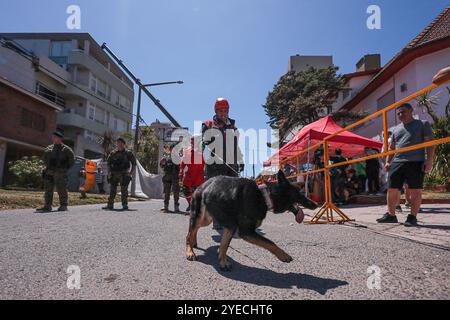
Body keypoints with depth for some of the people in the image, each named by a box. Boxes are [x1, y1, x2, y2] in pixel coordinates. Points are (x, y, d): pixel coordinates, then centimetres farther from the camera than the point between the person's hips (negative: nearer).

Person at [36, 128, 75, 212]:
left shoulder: (65, 149, 0)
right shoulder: (49, 148, 16)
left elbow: (72, 159, 2)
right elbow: (44, 158, 30)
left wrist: (66, 167, -1)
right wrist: (47, 166, 18)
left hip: (60, 173, -6)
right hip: (49, 172, 6)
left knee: (61, 190, -5)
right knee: (48, 190, 8)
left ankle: (63, 206, 2)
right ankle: (47, 206, 14)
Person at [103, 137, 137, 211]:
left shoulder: (128, 153, 1)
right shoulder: (113, 153, 10)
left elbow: (134, 163, 3)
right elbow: (108, 163, 17)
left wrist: (131, 173, -5)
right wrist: (109, 172, 6)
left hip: (124, 174, -3)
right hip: (114, 174, 4)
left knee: (124, 190, -4)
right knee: (112, 189, 6)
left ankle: (125, 205, 3)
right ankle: (110, 204, 12)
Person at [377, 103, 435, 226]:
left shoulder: (423, 124, 7)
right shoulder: (396, 129, 20)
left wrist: (429, 160, -11)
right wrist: (388, 161, 14)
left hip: (416, 162, -4)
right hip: (397, 163, 5)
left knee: (415, 191, 0)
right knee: (392, 190, 4)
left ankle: (412, 217, 9)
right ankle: (391, 215, 13)